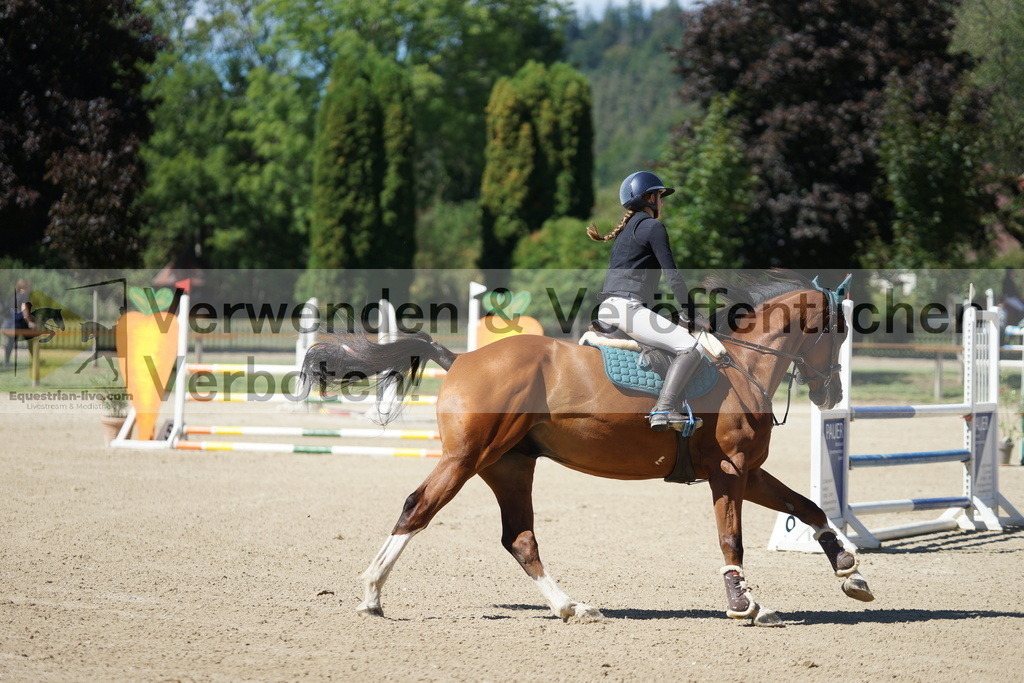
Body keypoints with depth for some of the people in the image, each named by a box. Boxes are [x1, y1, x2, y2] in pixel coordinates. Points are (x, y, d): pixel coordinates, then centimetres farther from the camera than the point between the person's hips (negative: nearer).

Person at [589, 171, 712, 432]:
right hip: (627, 307, -10)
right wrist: (692, 315, -5)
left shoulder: (626, 229, 25)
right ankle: (664, 409, -32)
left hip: (606, 310, 10)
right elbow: (672, 275, -9)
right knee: (691, 348, -20)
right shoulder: (653, 227, -3)